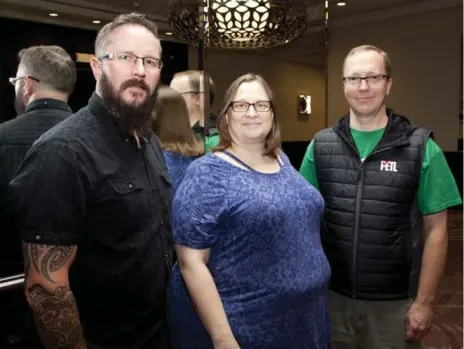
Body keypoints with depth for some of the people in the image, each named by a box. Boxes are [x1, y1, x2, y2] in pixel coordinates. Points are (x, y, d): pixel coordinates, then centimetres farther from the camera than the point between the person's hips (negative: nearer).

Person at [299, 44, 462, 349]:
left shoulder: (421, 148, -7)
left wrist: (424, 301, -7)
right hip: (331, 295, 2)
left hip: (394, 302, -2)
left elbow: (435, 229, -5)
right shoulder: (321, 145, -1)